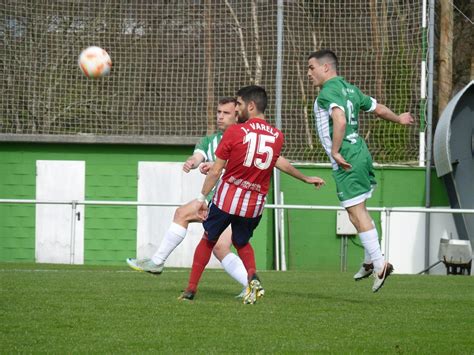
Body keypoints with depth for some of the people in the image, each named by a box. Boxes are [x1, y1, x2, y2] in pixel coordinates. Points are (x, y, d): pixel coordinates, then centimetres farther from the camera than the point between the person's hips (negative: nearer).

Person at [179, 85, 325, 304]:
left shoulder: (234, 132, -11)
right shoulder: (277, 136, 1)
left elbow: (216, 171, -7)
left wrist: (202, 198, 1)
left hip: (227, 198, -4)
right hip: (255, 203, 4)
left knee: (208, 240, 15)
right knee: (241, 242, 24)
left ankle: (191, 290, 19)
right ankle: (253, 277, -4)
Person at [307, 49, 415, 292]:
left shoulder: (328, 92, -12)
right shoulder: (350, 89, 15)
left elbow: (340, 119, -29)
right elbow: (379, 109, 25)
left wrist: (335, 151, -23)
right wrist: (399, 119, 43)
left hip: (346, 162, -9)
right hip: (360, 152, 9)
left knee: (357, 214, -6)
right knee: (359, 212, 17)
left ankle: (379, 265, -7)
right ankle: (370, 261, 21)